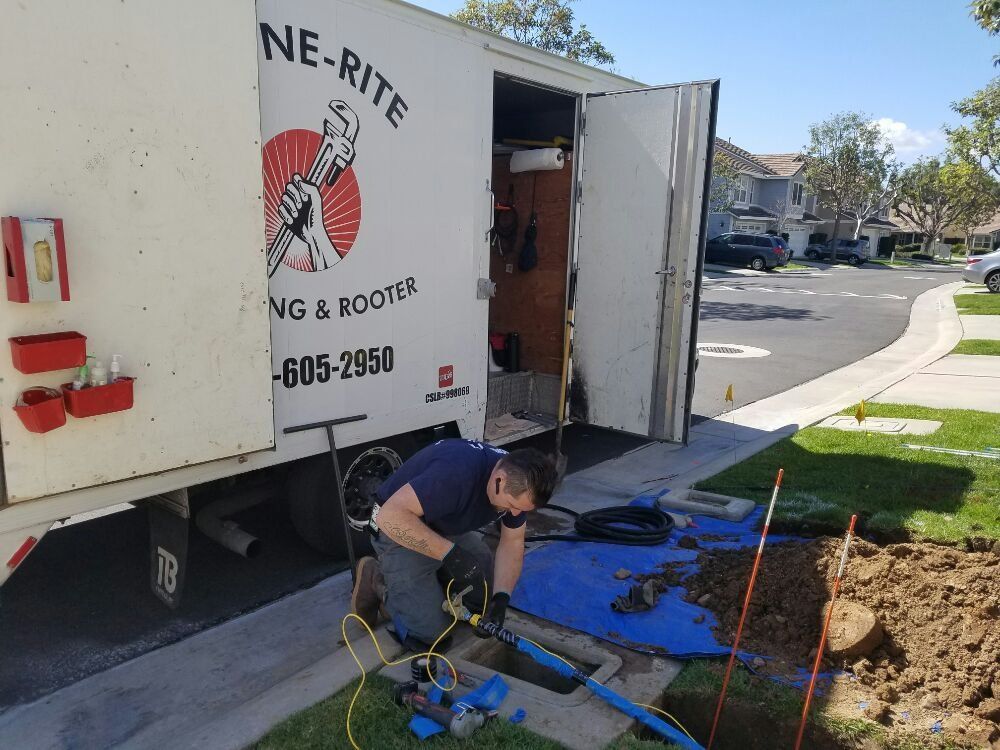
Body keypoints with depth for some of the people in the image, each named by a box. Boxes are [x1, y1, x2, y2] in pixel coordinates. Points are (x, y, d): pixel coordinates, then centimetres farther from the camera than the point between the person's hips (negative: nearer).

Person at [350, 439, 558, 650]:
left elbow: (512, 542, -4)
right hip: (400, 531, -7)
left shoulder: (517, 481, -14)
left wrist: (501, 598, -17)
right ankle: (379, 582, 9)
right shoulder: (458, 473, -39)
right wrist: (450, 553, -42)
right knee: (431, 633, -11)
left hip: (448, 528, 7)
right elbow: (390, 516, -42)